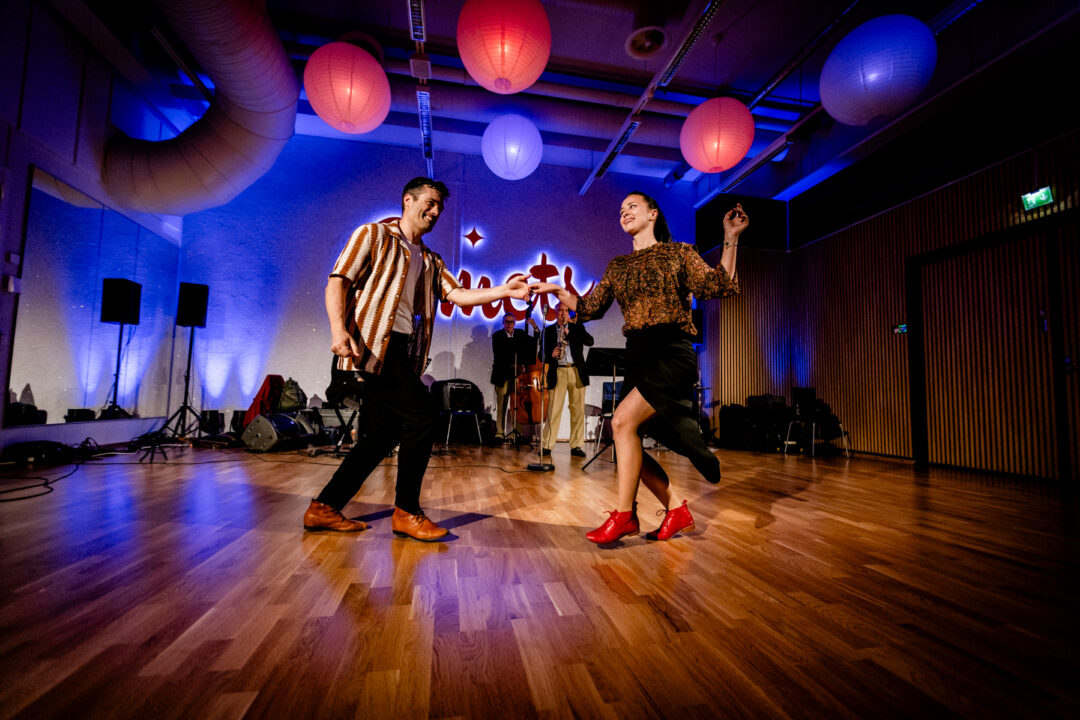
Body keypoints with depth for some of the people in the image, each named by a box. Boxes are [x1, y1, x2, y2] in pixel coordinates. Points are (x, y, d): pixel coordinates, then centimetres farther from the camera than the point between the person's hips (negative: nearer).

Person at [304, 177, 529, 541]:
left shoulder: (430, 261, 24)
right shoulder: (373, 235, 6)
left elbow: (457, 294, 10)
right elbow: (338, 281, -3)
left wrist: (504, 291, -3)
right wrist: (339, 329, -19)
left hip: (402, 352, 7)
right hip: (373, 345, -7)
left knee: (381, 436, 6)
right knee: (421, 418, -13)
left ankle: (324, 509, 20)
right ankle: (407, 513, 1)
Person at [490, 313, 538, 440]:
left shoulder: (521, 334, 15)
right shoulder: (497, 335, 7)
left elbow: (537, 342, 7)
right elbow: (498, 355, -2)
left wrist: (535, 327, -4)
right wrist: (511, 364, -13)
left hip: (517, 373, 2)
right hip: (502, 374, -2)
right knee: (501, 404, -3)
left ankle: (517, 430, 1)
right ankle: (500, 432, 2)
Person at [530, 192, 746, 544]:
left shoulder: (678, 252, 6)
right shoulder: (618, 266, 18)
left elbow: (718, 287, -6)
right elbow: (589, 308, 15)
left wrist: (730, 240, -10)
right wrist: (557, 290, 8)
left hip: (672, 353, -6)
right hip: (637, 356, 6)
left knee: (623, 421, -21)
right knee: (627, 443, 2)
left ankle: (623, 514, -4)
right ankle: (676, 509, 19)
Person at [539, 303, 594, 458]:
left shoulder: (577, 327, 14)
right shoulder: (549, 330, 12)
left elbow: (590, 341, -3)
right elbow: (544, 354, 8)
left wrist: (569, 333, -9)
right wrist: (551, 355, -15)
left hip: (577, 372, 1)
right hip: (558, 372, -1)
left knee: (578, 410, 2)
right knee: (554, 410, -4)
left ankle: (576, 445, 10)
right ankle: (547, 445, 2)